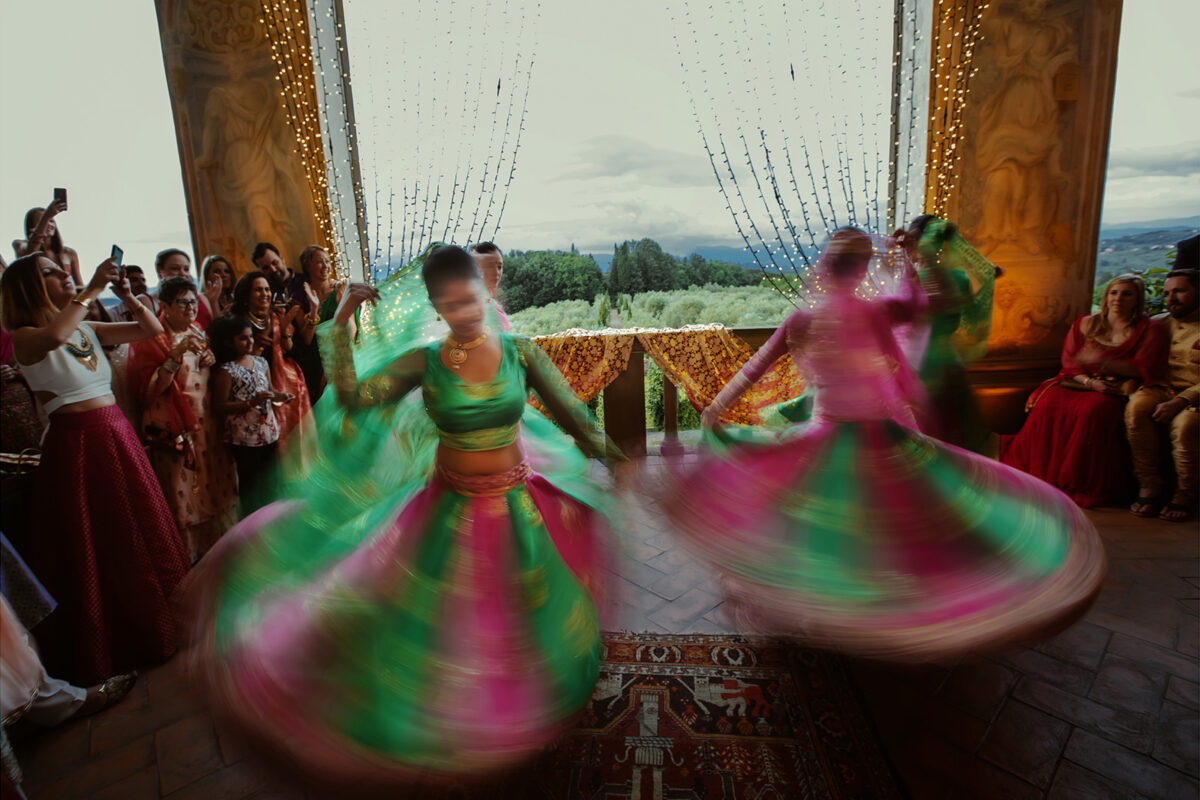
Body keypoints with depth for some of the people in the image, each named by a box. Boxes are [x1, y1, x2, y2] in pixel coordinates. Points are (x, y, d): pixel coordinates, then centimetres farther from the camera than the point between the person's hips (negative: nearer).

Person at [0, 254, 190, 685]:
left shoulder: (89, 329, 9)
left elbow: (152, 329, 11)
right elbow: (53, 335, -31)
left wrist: (126, 294, -3)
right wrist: (92, 289, -24)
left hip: (118, 436, 6)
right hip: (76, 443, -6)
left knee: (141, 539, 14)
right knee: (92, 550, 5)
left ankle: (148, 631, 33)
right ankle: (100, 652, 24)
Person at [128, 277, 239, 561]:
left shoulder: (199, 334, 13)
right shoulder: (152, 339, -5)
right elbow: (150, 389, -14)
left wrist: (210, 360, 3)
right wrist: (176, 355, -23)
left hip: (206, 423, 6)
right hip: (175, 428, -6)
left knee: (214, 485, 10)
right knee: (183, 492, -1)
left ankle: (215, 545, 24)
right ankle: (187, 555, 12)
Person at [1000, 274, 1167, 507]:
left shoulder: (1149, 329, 6)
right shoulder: (1086, 323, 13)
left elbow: (1145, 368, -6)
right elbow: (1070, 361, 7)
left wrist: (1103, 361, -21)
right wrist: (1088, 381, -13)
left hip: (1117, 389, -3)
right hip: (1080, 382, 3)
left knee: (1093, 410, -36)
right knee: (1048, 404, -29)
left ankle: (1081, 486, -28)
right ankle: (1041, 474, -19)